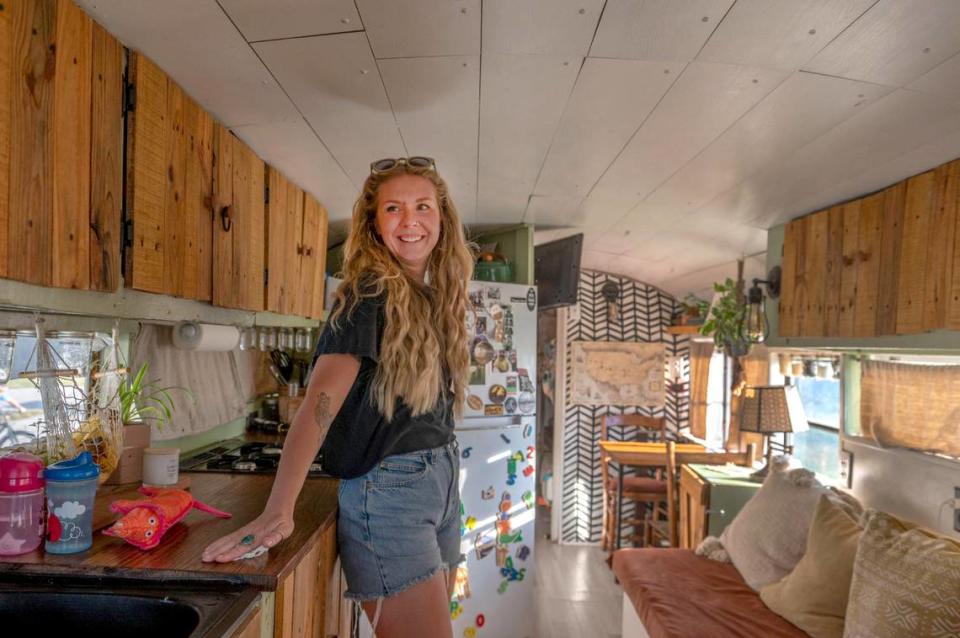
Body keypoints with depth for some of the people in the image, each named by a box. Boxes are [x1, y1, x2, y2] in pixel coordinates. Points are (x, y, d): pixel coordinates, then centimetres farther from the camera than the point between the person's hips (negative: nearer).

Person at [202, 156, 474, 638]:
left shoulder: (435, 296, 8)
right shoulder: (368, 295, -14)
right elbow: (322, 399, -26)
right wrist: (277, 512, -33)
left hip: (442, 484, 8)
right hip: (388, 492, -8)